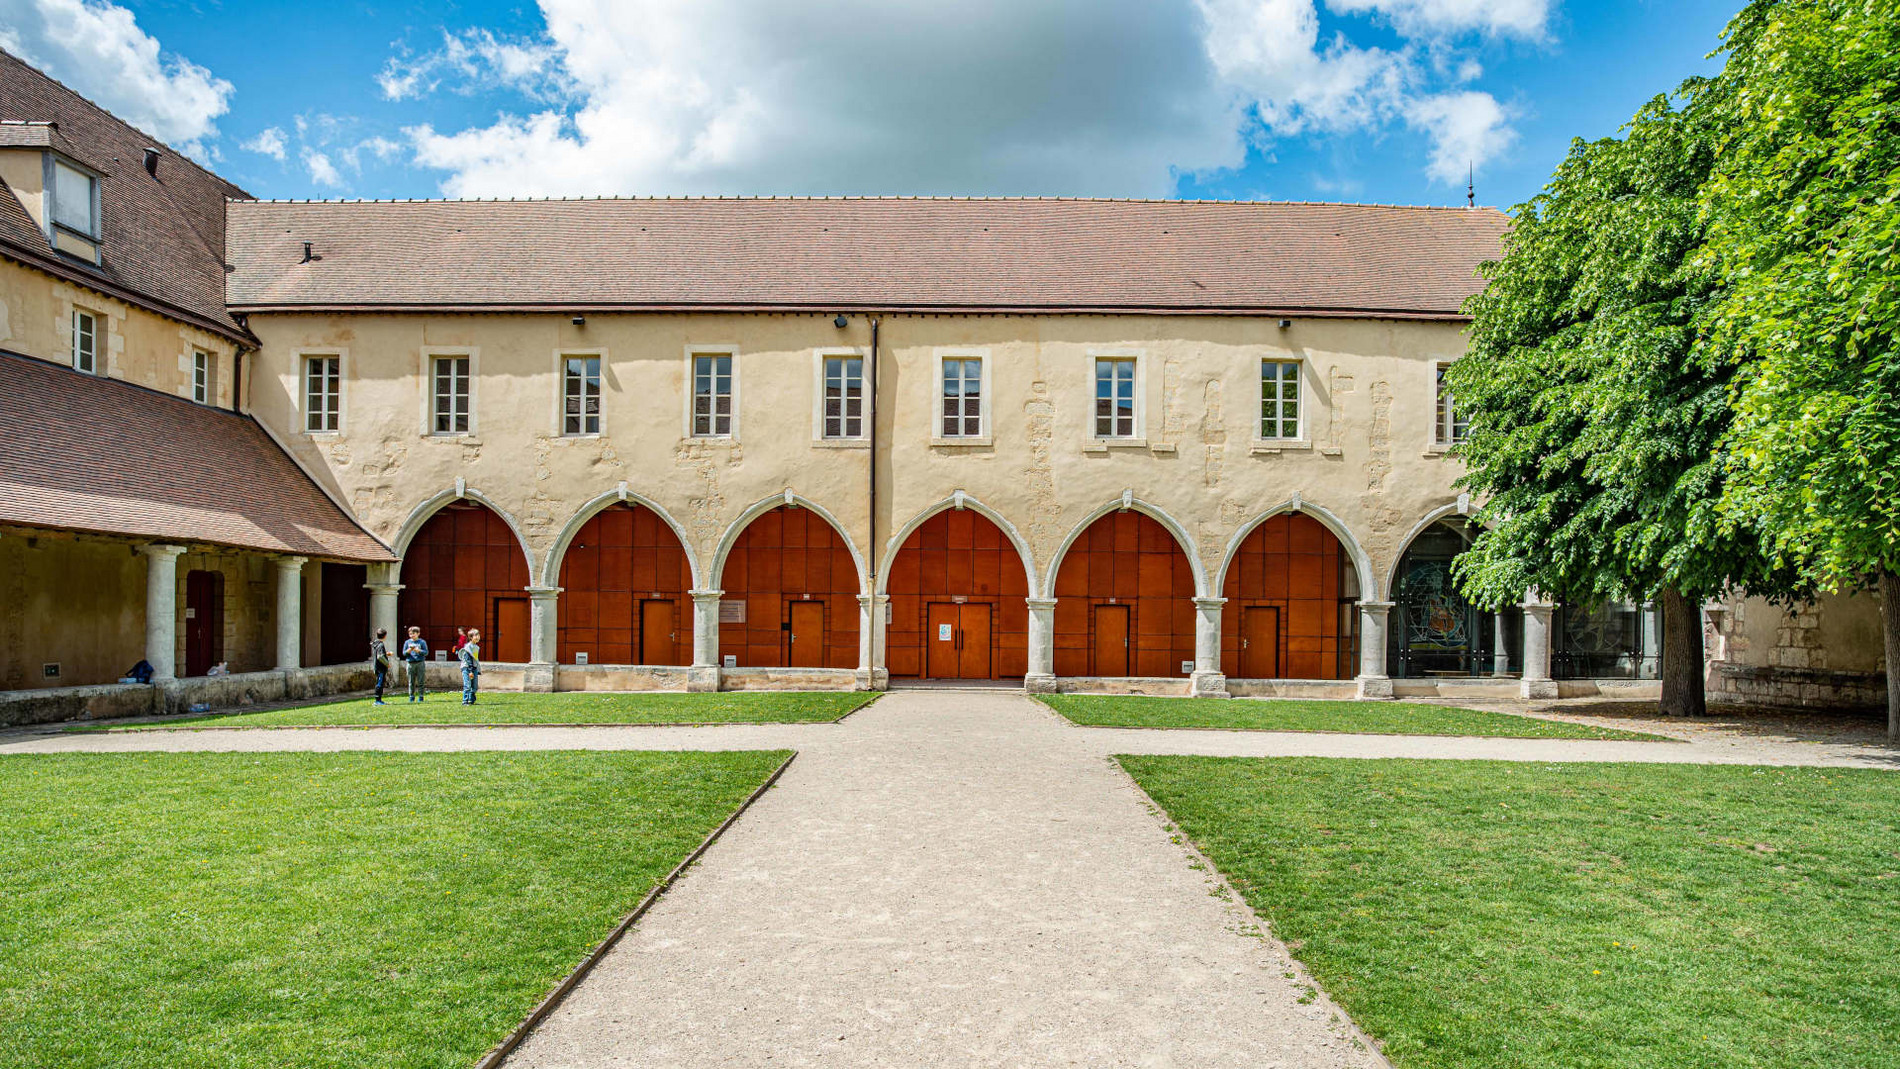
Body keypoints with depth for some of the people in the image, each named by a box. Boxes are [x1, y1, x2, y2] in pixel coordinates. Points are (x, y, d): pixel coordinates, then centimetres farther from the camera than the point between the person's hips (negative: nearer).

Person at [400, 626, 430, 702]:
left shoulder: (422, 642, 4)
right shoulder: (407, 642, 11)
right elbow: (404, 653, 8)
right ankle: (411, 697, 10)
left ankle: (421, 696, 2)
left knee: (420, 681, -3)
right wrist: (409, 650, -11)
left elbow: (426, 652, -1)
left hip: (420, 663, -2)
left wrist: (418, 650, -15)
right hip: (410, 664, 2)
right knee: (411, 682, 3)